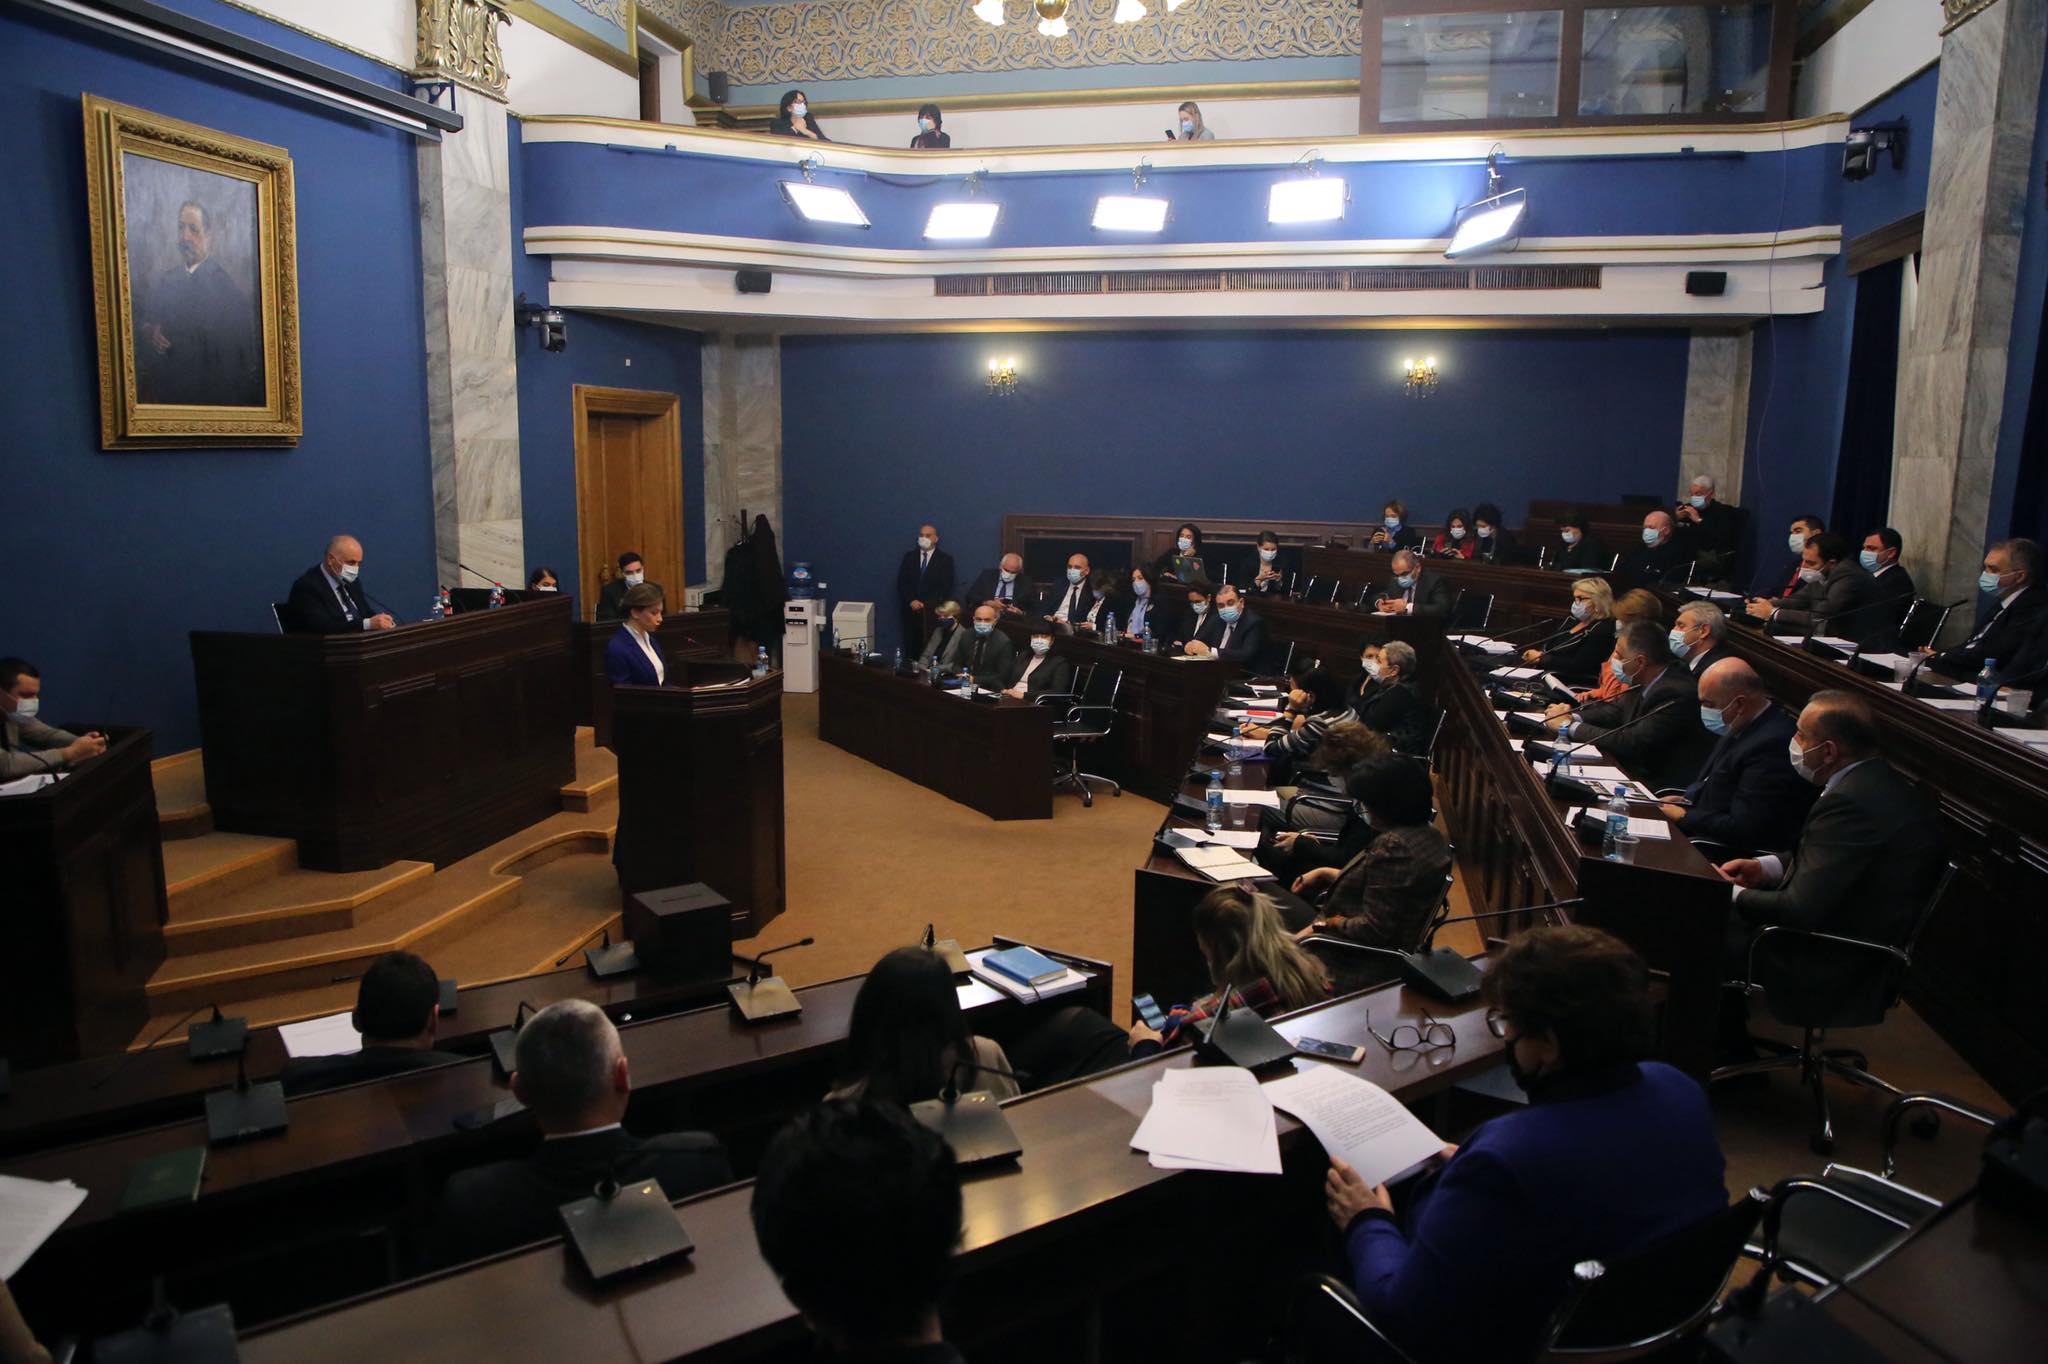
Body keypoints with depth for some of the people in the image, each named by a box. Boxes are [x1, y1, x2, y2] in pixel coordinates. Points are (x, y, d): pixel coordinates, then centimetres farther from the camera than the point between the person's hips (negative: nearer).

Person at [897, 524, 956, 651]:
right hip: (911, 610, 3)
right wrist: (911, 601, -7)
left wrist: (926, 605, -12)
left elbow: (945, 588, -3)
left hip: (933, 611, -3)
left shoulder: (945, 559, 4)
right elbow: (901, 582, 8)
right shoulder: (909, 556, 13)